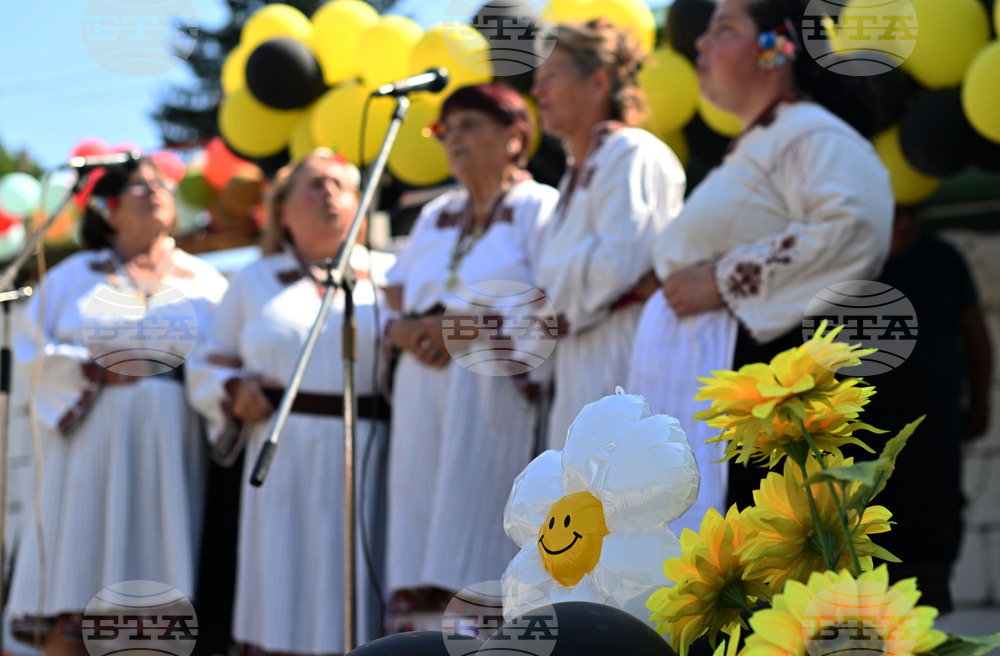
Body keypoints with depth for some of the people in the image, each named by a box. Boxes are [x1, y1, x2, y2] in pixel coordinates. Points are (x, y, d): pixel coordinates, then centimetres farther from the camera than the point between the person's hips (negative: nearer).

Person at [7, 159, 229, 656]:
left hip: (173, 450, 0)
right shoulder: (73, 276, 16)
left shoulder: (204, 281, 16)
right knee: (71, 599, -8)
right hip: (90, 446, 0)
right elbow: (31, 353, 8)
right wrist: (91, 371, -7)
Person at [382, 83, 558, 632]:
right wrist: (402, 329, -1)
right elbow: (394, 297, 22)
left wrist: (465, 324, -15)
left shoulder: (540, 208, 2)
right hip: (425, 396, 6)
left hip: (498, 393, -6)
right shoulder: (436, 216, 24)